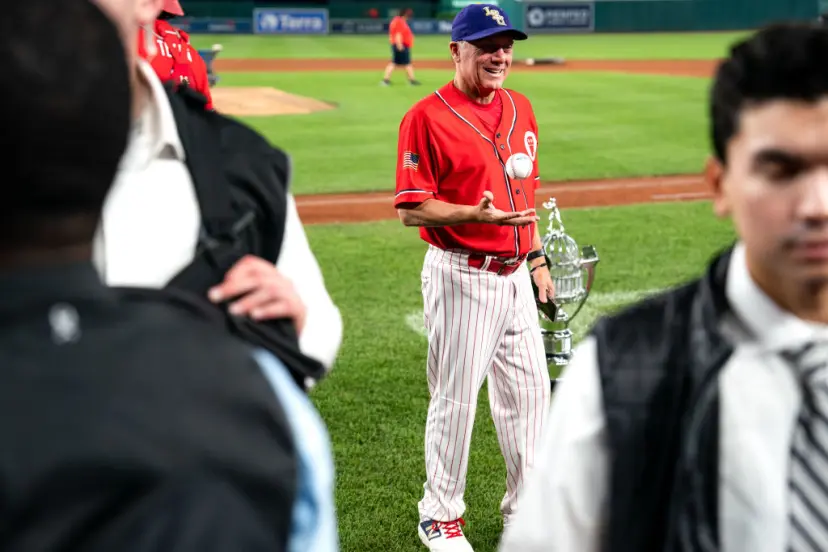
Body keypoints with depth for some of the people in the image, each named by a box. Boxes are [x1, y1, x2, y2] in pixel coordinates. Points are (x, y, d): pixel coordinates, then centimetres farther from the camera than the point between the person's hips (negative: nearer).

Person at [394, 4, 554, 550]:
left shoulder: (520, 108, 10)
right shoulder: (426, 117, -12)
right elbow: (411, 209, -14)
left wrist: (538, 259, 17)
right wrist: (474, 214, -28)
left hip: (514, 276, 7)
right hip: (460, 276, -7)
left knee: (530, 392, 13)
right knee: (455, 399, 3)